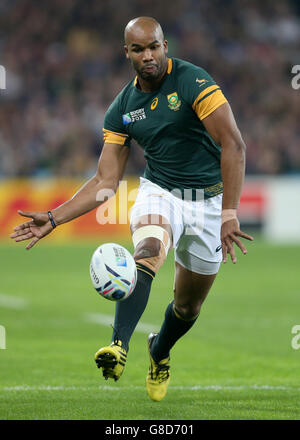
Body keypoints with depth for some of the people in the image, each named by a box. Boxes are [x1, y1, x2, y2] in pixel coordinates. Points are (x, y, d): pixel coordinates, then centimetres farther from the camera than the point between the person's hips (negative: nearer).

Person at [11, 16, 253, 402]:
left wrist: (228, 212, -28)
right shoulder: (122, 109, -1)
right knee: (147, 250, -33)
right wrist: (54, 218, -5)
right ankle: (118, 348, -51)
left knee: (188, 306, 9)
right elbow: (106, 181, 3)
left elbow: (233, 145, -21)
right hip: (159, 193, 2)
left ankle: (159, 352, 43)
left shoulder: (192, 81, -16)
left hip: (209, 200, -2)